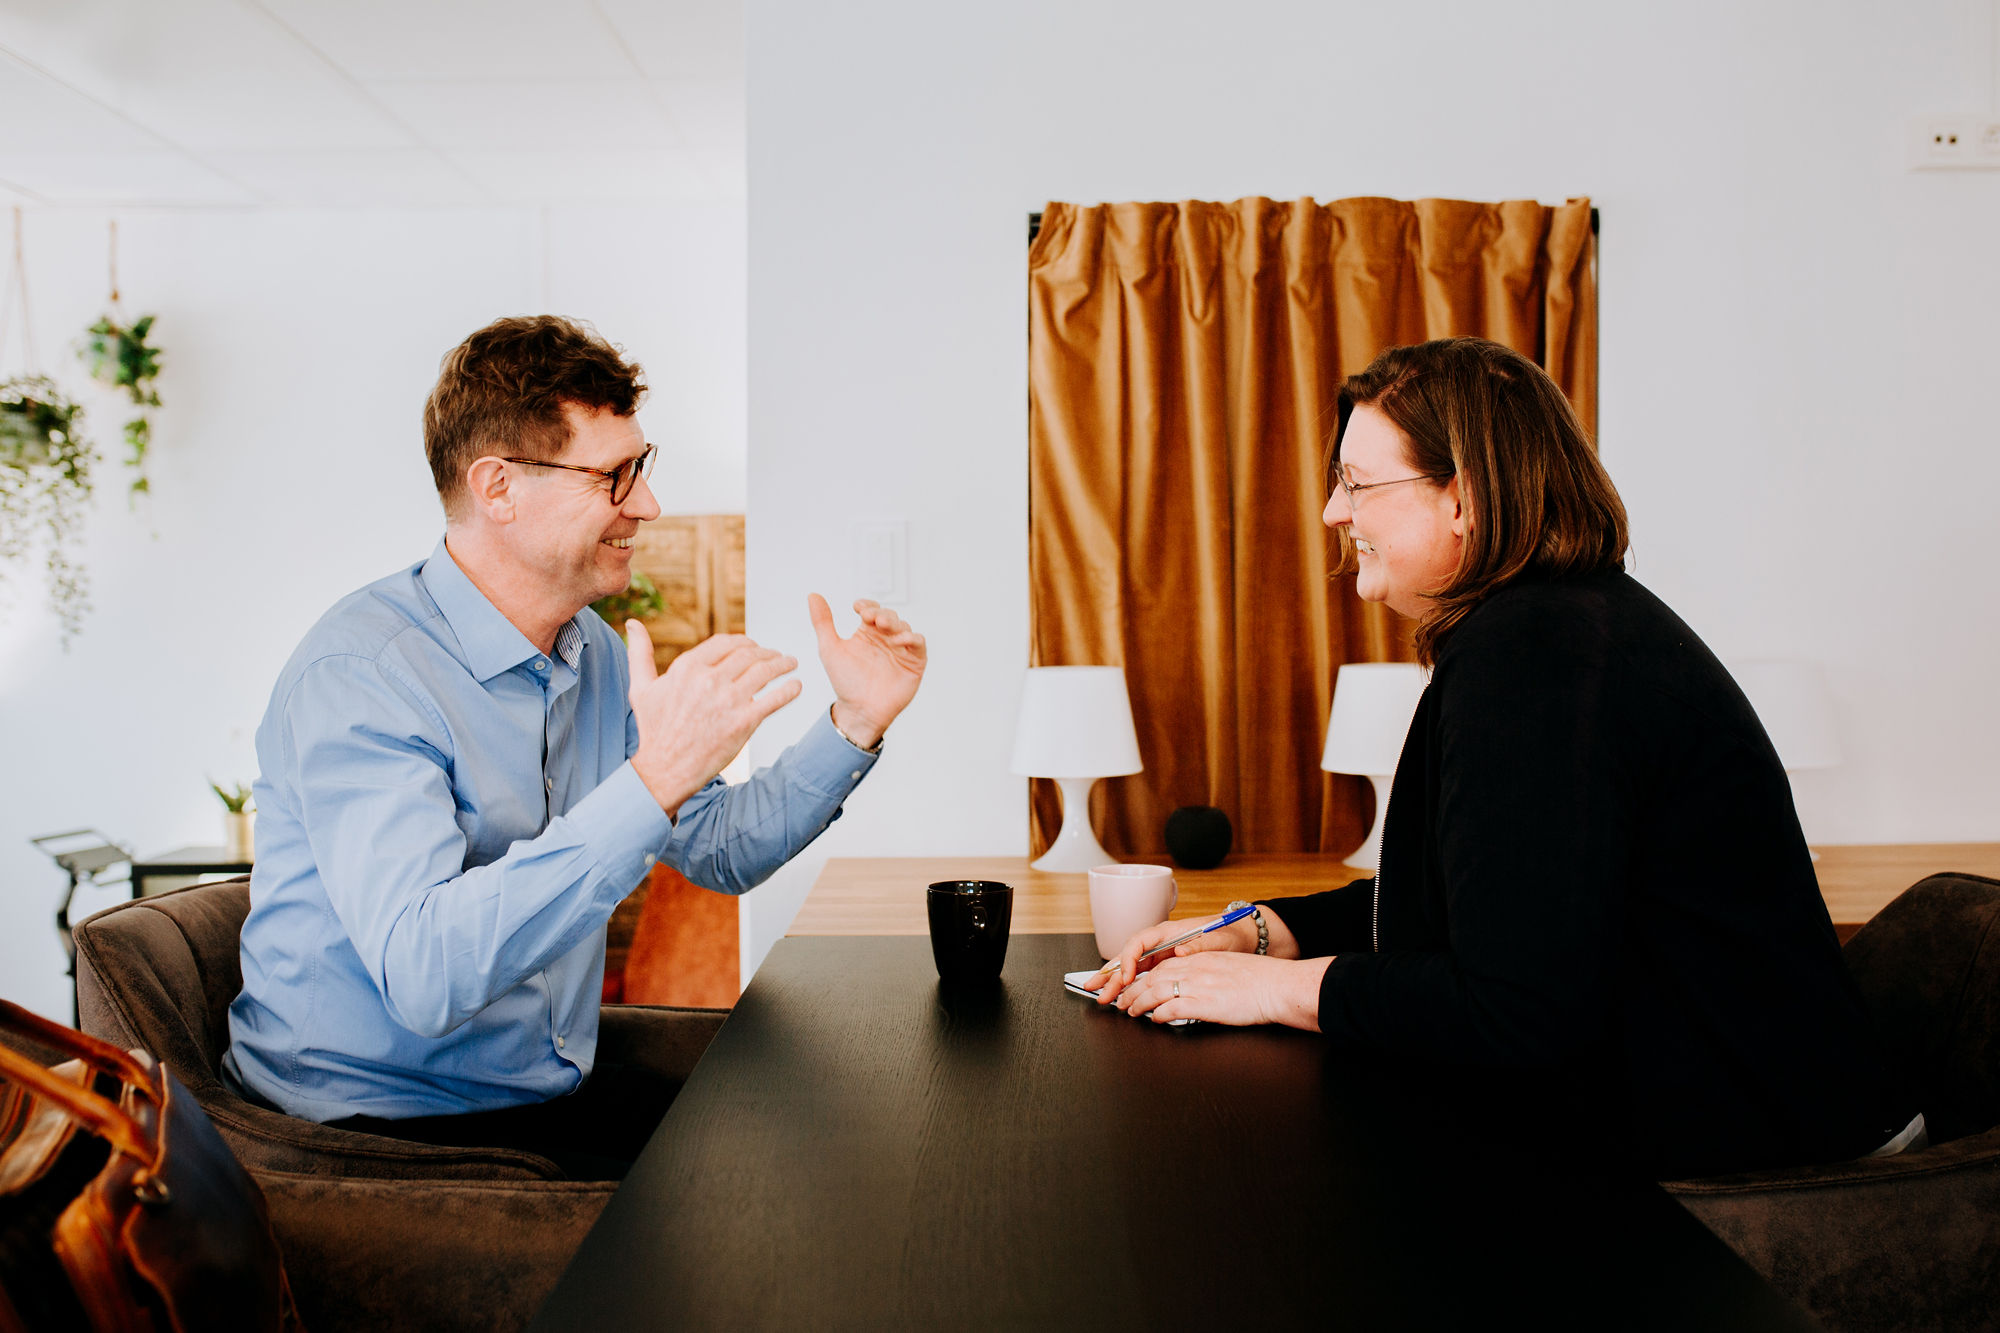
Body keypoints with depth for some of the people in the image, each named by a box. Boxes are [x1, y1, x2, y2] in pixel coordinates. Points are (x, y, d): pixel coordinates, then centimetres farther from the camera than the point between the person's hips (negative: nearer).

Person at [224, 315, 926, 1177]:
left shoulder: (596, 654, 5)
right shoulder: (357, 677, -22)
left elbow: (721, 850, 14)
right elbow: (420, 976, -35)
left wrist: (853, 727, 0)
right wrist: (652, 783, -40)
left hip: (555, 1085, 8)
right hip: (376, 1122, -7)